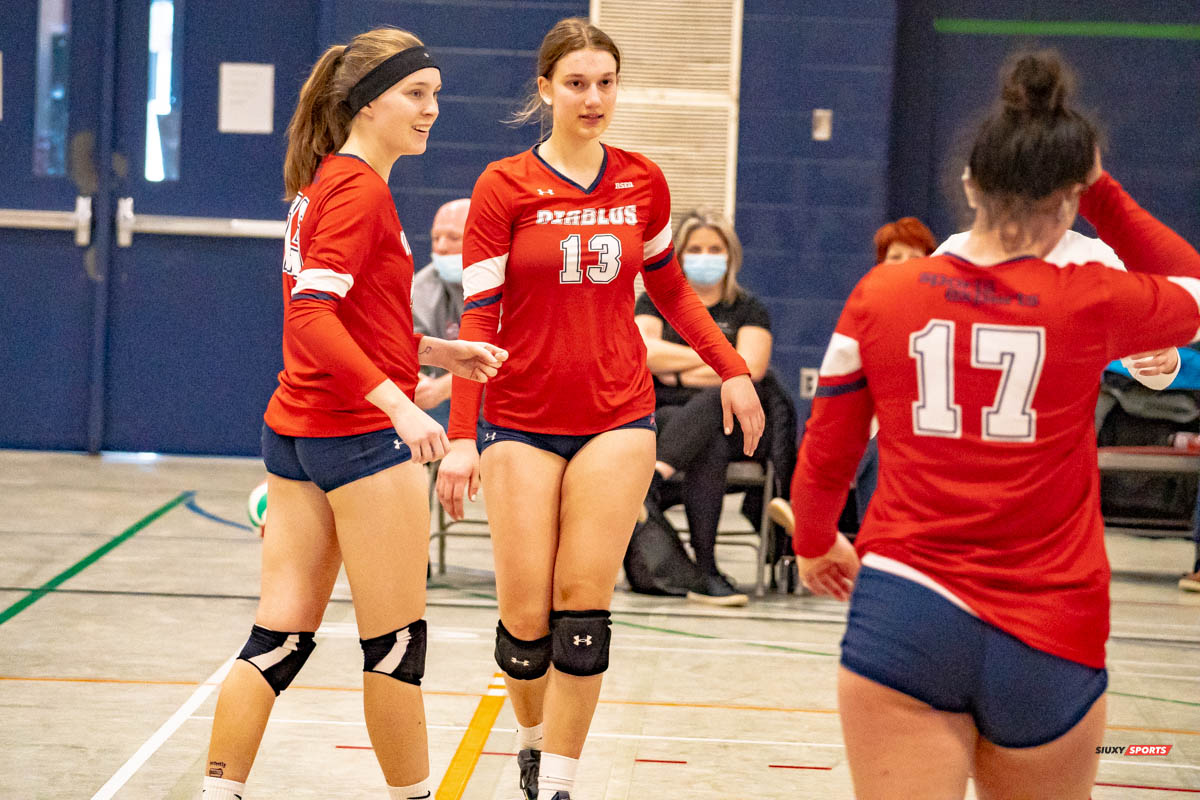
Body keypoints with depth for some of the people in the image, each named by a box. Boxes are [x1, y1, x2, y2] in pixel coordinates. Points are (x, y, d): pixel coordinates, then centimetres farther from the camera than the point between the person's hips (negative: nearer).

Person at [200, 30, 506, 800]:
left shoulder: (326, 183, 15)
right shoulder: (361, 190, -14)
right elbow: (311, 319, -24)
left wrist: (437, 350, 16)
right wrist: (399, 403, -31)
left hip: (297, 430, 9)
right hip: (362, 436, -9)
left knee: (281, 635, 8)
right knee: (398, 641, 2)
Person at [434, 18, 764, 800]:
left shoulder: (644, 183, 3)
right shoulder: (505, 187, -5)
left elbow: (670, 288, 19)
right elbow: (477, 319, -7)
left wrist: (733, 369, 10)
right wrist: (461, 436, -14)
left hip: (618, 419, 2)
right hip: (522, 421, -2)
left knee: (583, 611, -5)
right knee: (526, 618, -2)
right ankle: (533, 736, 28)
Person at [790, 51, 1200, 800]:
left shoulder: (881, 294, -1)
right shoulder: (1092, 303, -4)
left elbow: (824, 460, 9)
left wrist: (816, 545, 28)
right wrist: (1102, 190, 16)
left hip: (903, 614, 0)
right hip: (1049, 638, 0)